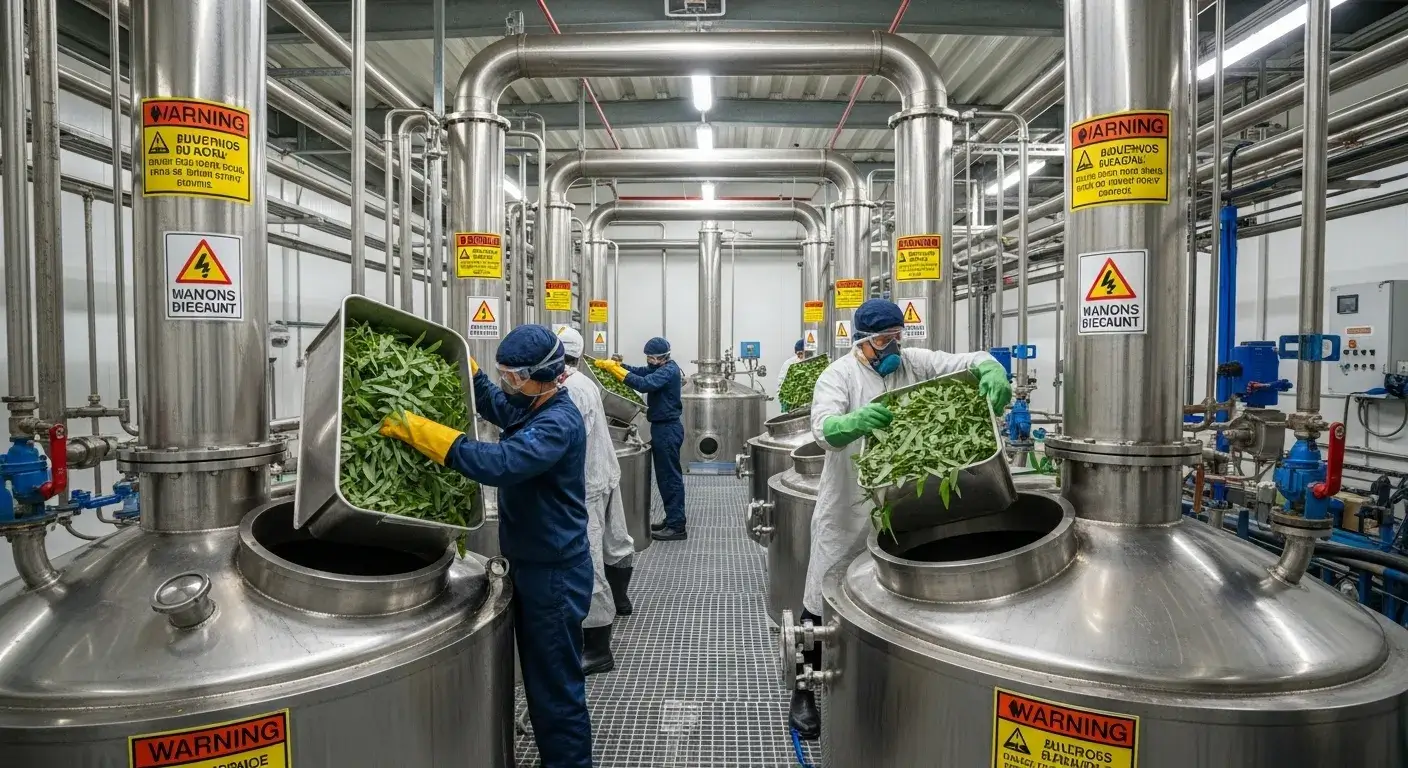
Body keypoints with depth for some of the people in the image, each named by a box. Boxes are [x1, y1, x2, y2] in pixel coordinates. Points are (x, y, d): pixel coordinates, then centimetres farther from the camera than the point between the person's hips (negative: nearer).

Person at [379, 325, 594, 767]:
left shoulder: (558, 423, -25)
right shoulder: (529, 408, 6)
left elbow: (499, 464, -38)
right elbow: (490, 401, 25)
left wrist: (421, 431, -35)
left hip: (554, 573, -10)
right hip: (533, 563, 10)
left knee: (557, 686, 2)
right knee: (540, 677, 22)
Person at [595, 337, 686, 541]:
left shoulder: (669, 371, -17)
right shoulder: (661, 368, 15)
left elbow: (644, 384, -31)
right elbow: (639, 371, 6)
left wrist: (615, 369, -31)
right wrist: (614, 365, -9)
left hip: (667, 429, -10)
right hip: (663, 427, 10)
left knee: (670, 477, -7)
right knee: (666, 476, 15)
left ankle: (677, 527, -3)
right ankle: (672, 520, 23)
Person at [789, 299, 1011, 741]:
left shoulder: (915, 364, 3)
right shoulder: (838, 376, -9)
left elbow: (968, 361, -3)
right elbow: (825, 428, -26)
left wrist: (992, 372, -27)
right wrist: (856, 422, -48)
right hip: (848, 510, -4)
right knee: (823, 602, 4)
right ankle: (804, 691, 21)